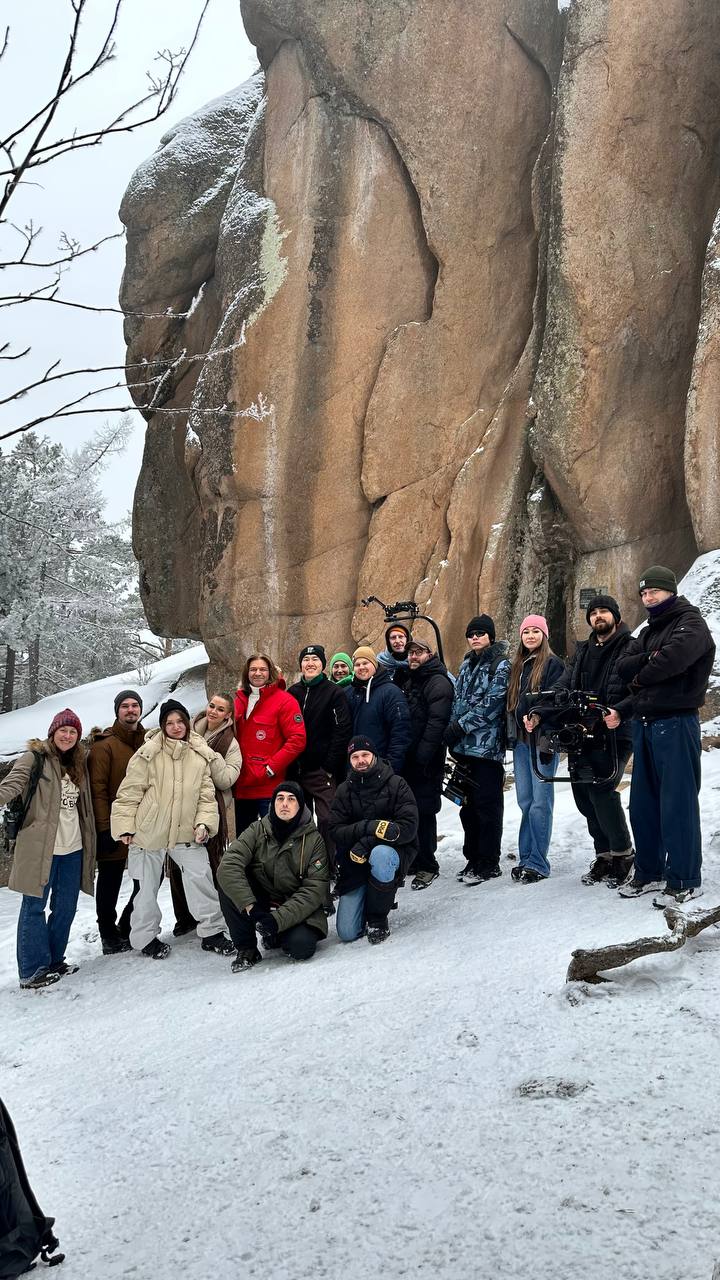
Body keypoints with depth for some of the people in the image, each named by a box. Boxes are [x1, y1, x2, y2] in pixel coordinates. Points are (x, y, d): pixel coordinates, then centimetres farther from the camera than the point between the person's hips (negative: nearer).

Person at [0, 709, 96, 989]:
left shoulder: (80, 762, 13)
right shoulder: (36, 758, -7)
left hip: (72, 848, 7)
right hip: (40, 847, -6)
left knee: (65, 908, 13)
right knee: (34, 906, -1)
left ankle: (54, 960, 27)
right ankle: (32, 970, 6)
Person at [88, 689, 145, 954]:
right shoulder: (105, 745, -6)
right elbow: (97, 789, -12)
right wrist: (104, 829, -17)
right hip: (114, 829, -5)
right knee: (110, 882, 6)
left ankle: (127, 928, 27)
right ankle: (109, 935, 21)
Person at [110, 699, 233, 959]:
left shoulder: (200, 754, 1)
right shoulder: (148, 754, -11)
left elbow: (206, 793, 6)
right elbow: (129, 793, -7)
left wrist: (204, 822, -6)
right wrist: (125, 827, -8)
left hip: (186, 831, 3)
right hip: (149, 830, -3)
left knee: (201, 877, -4)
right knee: (148, 886, 8)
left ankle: (211, 931, 10)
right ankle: (145, 937, 24)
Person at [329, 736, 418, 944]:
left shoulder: (396, 784, -6)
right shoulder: (344, 791, 4)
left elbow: (409, 827, -16)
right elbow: (336, 832, -6)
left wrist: (368, 842, -26)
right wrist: (367, 827, -25)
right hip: (355, 864, 2)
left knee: (380, 854, -40)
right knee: (347, 933, -10)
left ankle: (378, 919, -16)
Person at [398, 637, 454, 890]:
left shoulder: (438, 682, -7)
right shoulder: (406, 681, 19)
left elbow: (436, 721, -17)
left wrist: (422, 755, -23)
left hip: (426, 760, -8)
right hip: (406, 757, 8)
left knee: (424, 810, -6)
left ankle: (426, 865, 2)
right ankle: (410, 859, 21)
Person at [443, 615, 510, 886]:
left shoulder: (501, 666, -5)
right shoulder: (466, 665, 17)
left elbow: (492, 703, -13)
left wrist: (461, 726, -14)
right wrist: (453, 729, 2)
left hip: (487, 746, -7)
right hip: (464, 746, 7)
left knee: (487, 804, -3)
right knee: (469, 803, 11)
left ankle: (488, 863, 3)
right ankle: (473, 858, 20)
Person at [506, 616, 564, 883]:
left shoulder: (552, 663, -3)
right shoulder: (518, 666, 18)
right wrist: (511, 734, 11)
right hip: (521, 740, 7)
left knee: (540, 803, -6)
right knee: (525, 802, 9)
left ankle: (537, 863, -1)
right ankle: (526, 858, 15)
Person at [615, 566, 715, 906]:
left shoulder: (690, 622, -4)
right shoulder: (648, 632, 20)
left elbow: (673, 658, -22)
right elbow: (624, 665, 6)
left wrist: (641, 676, -5)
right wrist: (650, 659, -13)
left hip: (676, 722, -8)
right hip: (644, 723, 8)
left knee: (677, 802, -6)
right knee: (643, 802, 11)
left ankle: (685, 880, 0)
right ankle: (648, 872, 21)